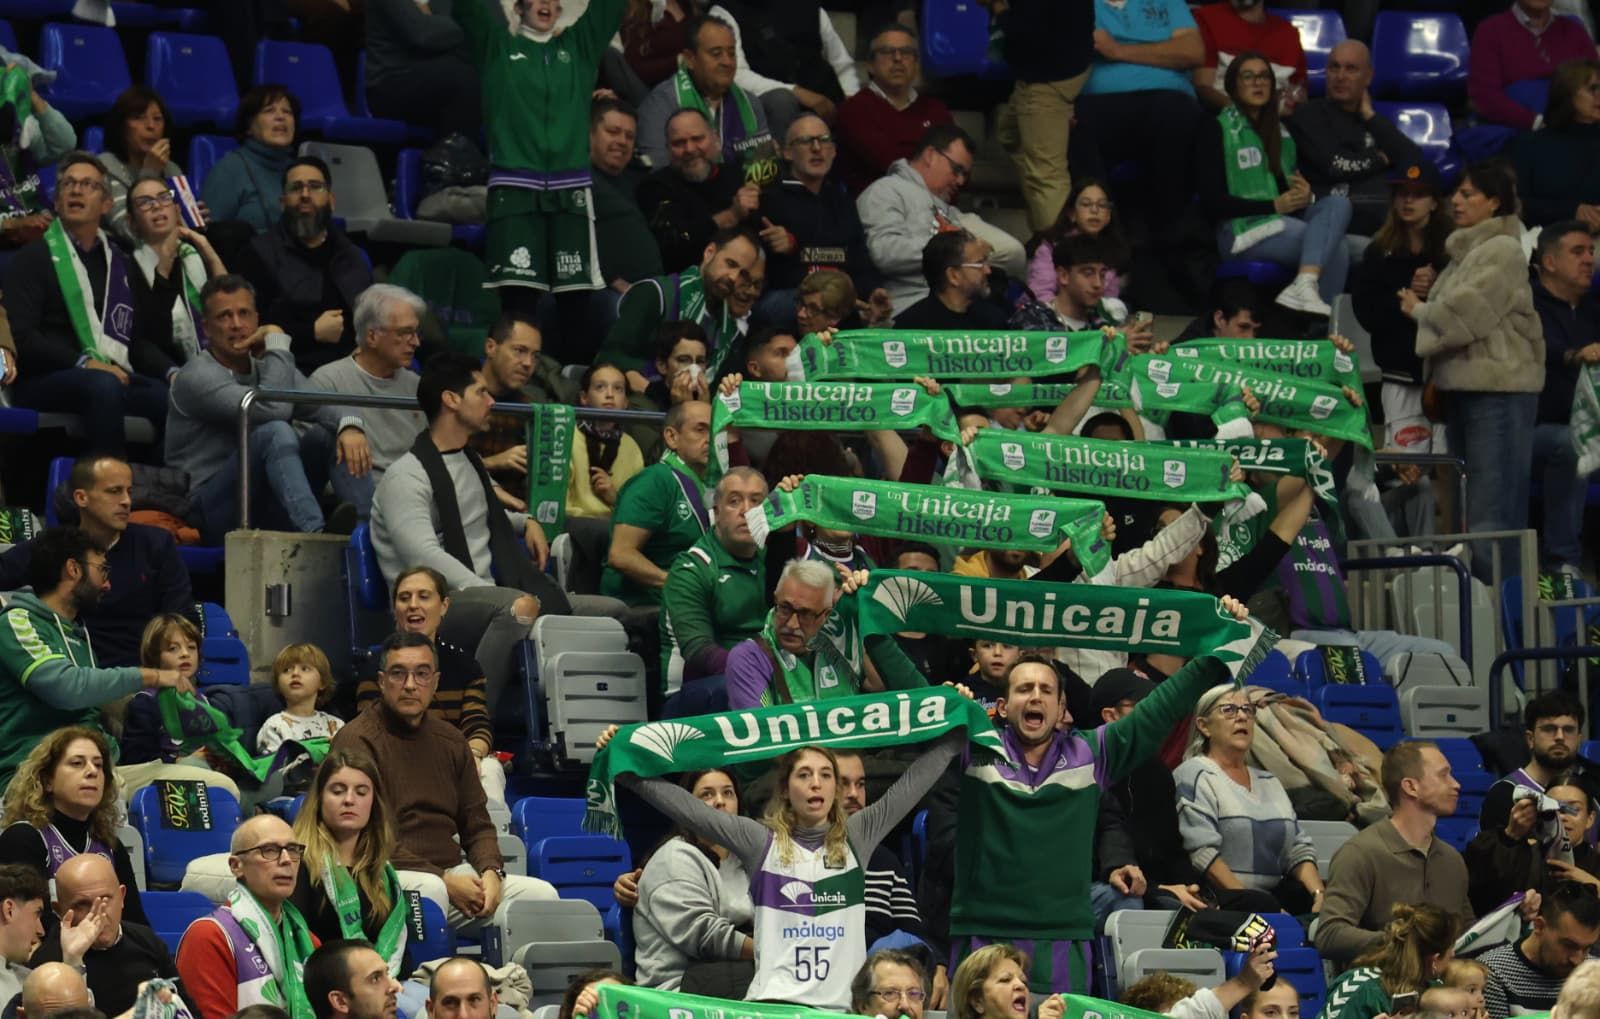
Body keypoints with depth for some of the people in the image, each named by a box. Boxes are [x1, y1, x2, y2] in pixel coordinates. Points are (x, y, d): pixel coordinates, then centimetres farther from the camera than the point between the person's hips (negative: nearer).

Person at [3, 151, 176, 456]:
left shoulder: (120, 263, 24)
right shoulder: (33, 258, 6)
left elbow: (139, 339, 22)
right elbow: (21, 336, -6)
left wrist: (171, 372, 2)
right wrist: (83, 363, -18)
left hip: (117, 376, 5)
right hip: (46, 380, -5)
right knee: (104, 385, -38)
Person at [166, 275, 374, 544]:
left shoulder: (265, 367, 13)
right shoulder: (195, 378, -11)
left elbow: (320, 405, -4)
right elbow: (273, 409, -25)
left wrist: (349, 426, -27)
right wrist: (277, 342, -13)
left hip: (271, 506, 7)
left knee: (333, 433, -10)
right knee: (274, 432, -30)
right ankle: (315, 534, -45)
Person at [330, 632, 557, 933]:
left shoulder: (450, 739, 19)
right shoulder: (357, 740, -4)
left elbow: (477, 825, 21)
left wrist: (490, 872, -3)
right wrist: (446, 882, -16)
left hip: (453, 871, 6)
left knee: (541, 895, -13)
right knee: (429, 890, -38)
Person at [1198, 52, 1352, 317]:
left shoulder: (1281, 132, 23)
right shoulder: (1217, 131, 2)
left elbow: (1297, 184, 24)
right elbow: (1212, 200, -7)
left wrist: (1304, 196, -2)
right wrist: (1274, 206, -12)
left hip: (1284, 223, 6)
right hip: (1241, 230, -6)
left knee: (1338, 203, -25)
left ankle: (1304, 285, -40)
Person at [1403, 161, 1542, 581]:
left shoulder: (1503, 251, -9)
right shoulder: (1466, 253, 19)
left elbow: (1465, 312, -17)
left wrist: (1420, 310, 0)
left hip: (1499, 390, -10)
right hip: (1462, 388, 10)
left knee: (1491, 510, -11)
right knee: (1465, 503, 13)